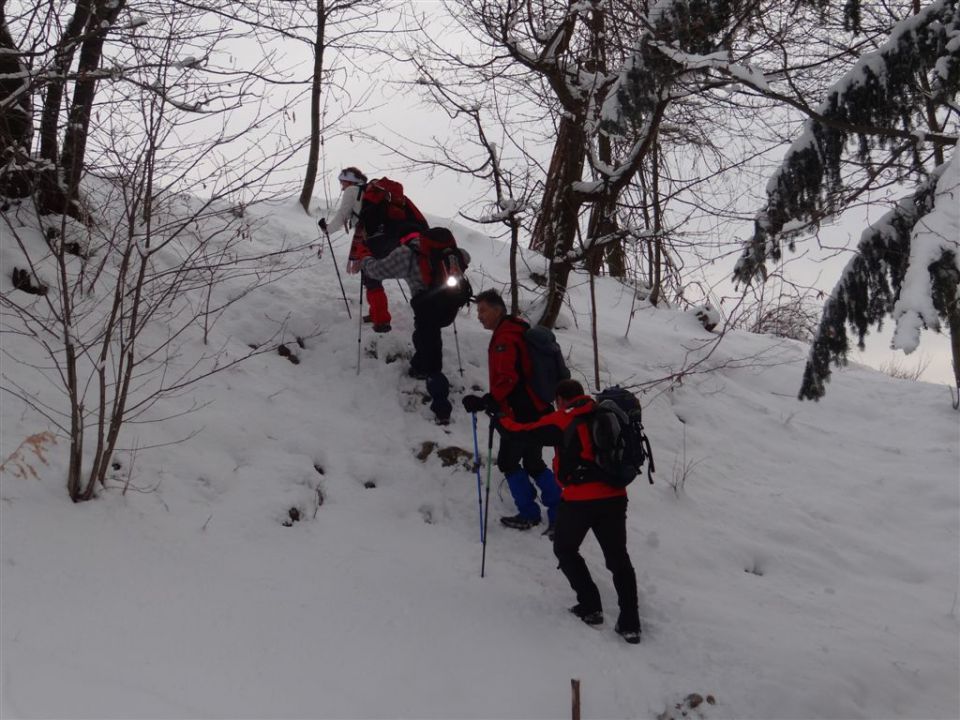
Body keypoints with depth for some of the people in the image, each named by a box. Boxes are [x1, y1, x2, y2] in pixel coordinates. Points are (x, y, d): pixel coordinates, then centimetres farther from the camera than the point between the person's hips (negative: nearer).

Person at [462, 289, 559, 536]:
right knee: (533, 463, 17)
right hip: (539, 411, 10)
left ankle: (529, 513, 10)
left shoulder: (505, 339, -18)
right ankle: (560, 513, 14)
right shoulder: (518, 330, 14)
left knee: (508, 461, 4)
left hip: (521, 414, -10)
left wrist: (485, 402, -30)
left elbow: (507, 379, -28)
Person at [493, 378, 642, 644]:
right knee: (618, 558, 13)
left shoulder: (561, 420, -4)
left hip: (579, 500, -4)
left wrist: (498, 419, 18)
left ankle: (590, 607, 13)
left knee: (565, 550, 19)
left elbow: (522, 432, 1)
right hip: (615, 497, 5)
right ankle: (630, 623, 8)